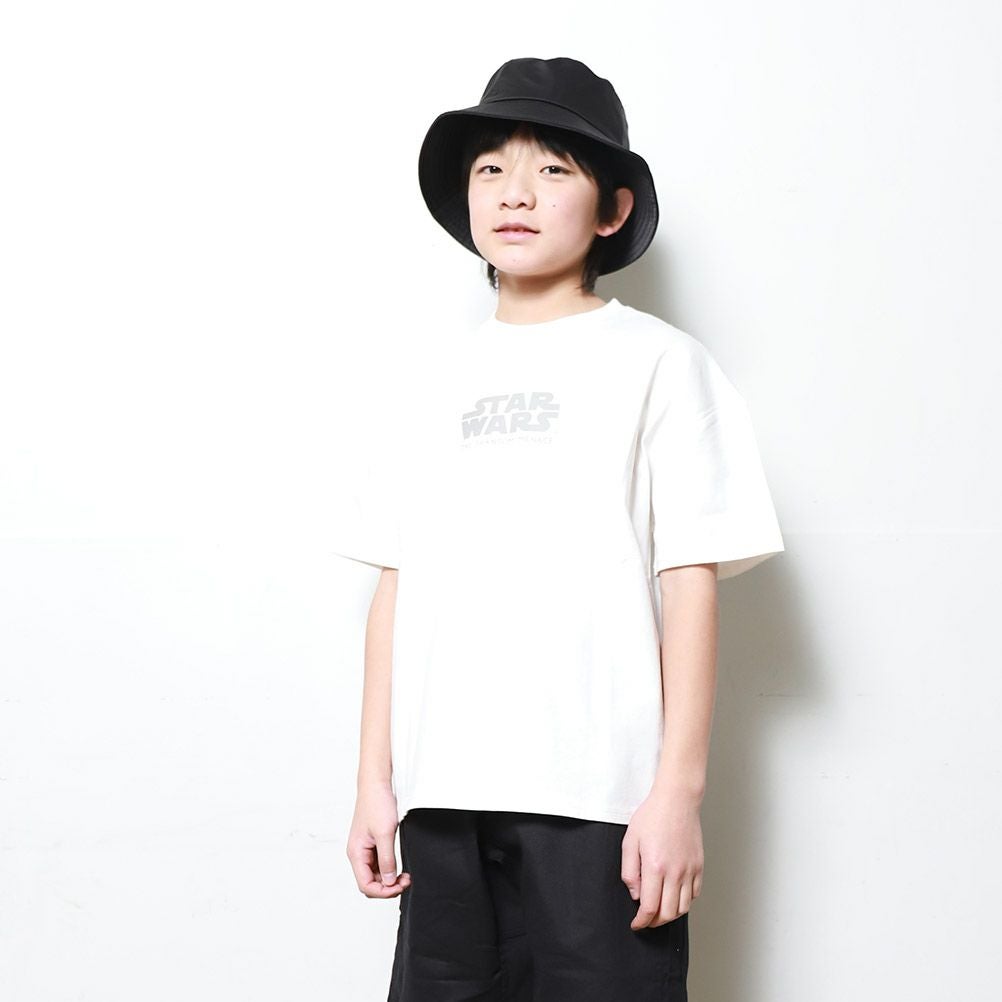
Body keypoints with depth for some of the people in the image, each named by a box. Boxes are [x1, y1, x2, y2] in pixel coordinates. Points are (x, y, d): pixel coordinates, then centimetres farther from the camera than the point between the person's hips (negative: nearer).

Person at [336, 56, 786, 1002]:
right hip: (443, 793, 4)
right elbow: (398, 584, 13)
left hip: (598, 796, -4)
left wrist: (678, 789, -9)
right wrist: (376, 779, 9)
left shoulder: (656, 362, 2)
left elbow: (690, 582, -3)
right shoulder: (444, 376, 14)